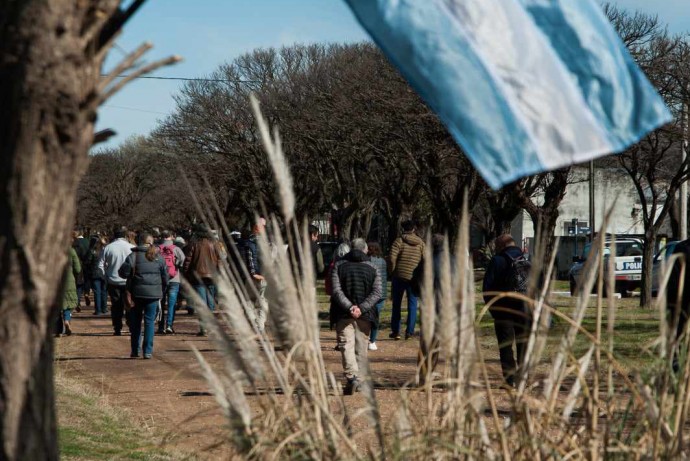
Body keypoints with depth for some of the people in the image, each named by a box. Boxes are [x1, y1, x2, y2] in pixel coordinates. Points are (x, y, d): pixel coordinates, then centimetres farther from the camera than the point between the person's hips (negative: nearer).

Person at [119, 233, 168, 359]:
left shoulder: (134, 255, -5)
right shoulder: (158, 257, 3)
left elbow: (123, 272, -9)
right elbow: (165, 277, 6)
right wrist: (162, 291, 19)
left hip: (137, 293, -1)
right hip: (154, 294, 1)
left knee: (135, 321, 11)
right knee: (150, 321, 5)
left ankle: (135, 350, 14)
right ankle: (148, 351, -1)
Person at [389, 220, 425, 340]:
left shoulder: (399, 241, -5)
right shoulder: (421, 243, 4)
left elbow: (392, 258, -13)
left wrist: (392, 272, 0)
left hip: (399, 276, -1)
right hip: (414, 277, 1)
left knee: (396, 304, 10)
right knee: (412, 304, 8)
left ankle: (395, 331, 12)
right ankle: (409, 331, 3)